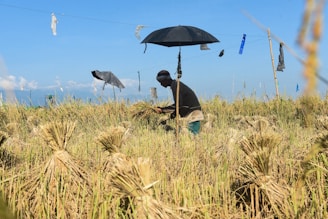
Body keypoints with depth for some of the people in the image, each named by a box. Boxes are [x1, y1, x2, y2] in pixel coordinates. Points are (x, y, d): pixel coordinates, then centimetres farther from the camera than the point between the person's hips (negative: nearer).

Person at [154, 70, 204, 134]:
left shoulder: (175, 85, -12)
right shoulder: (176, 84, 18)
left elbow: (179, 104, -20)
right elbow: (177, 105, 24)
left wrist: (174, 114, -5)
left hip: (193, 114, -10)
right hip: (193, 114, 10)